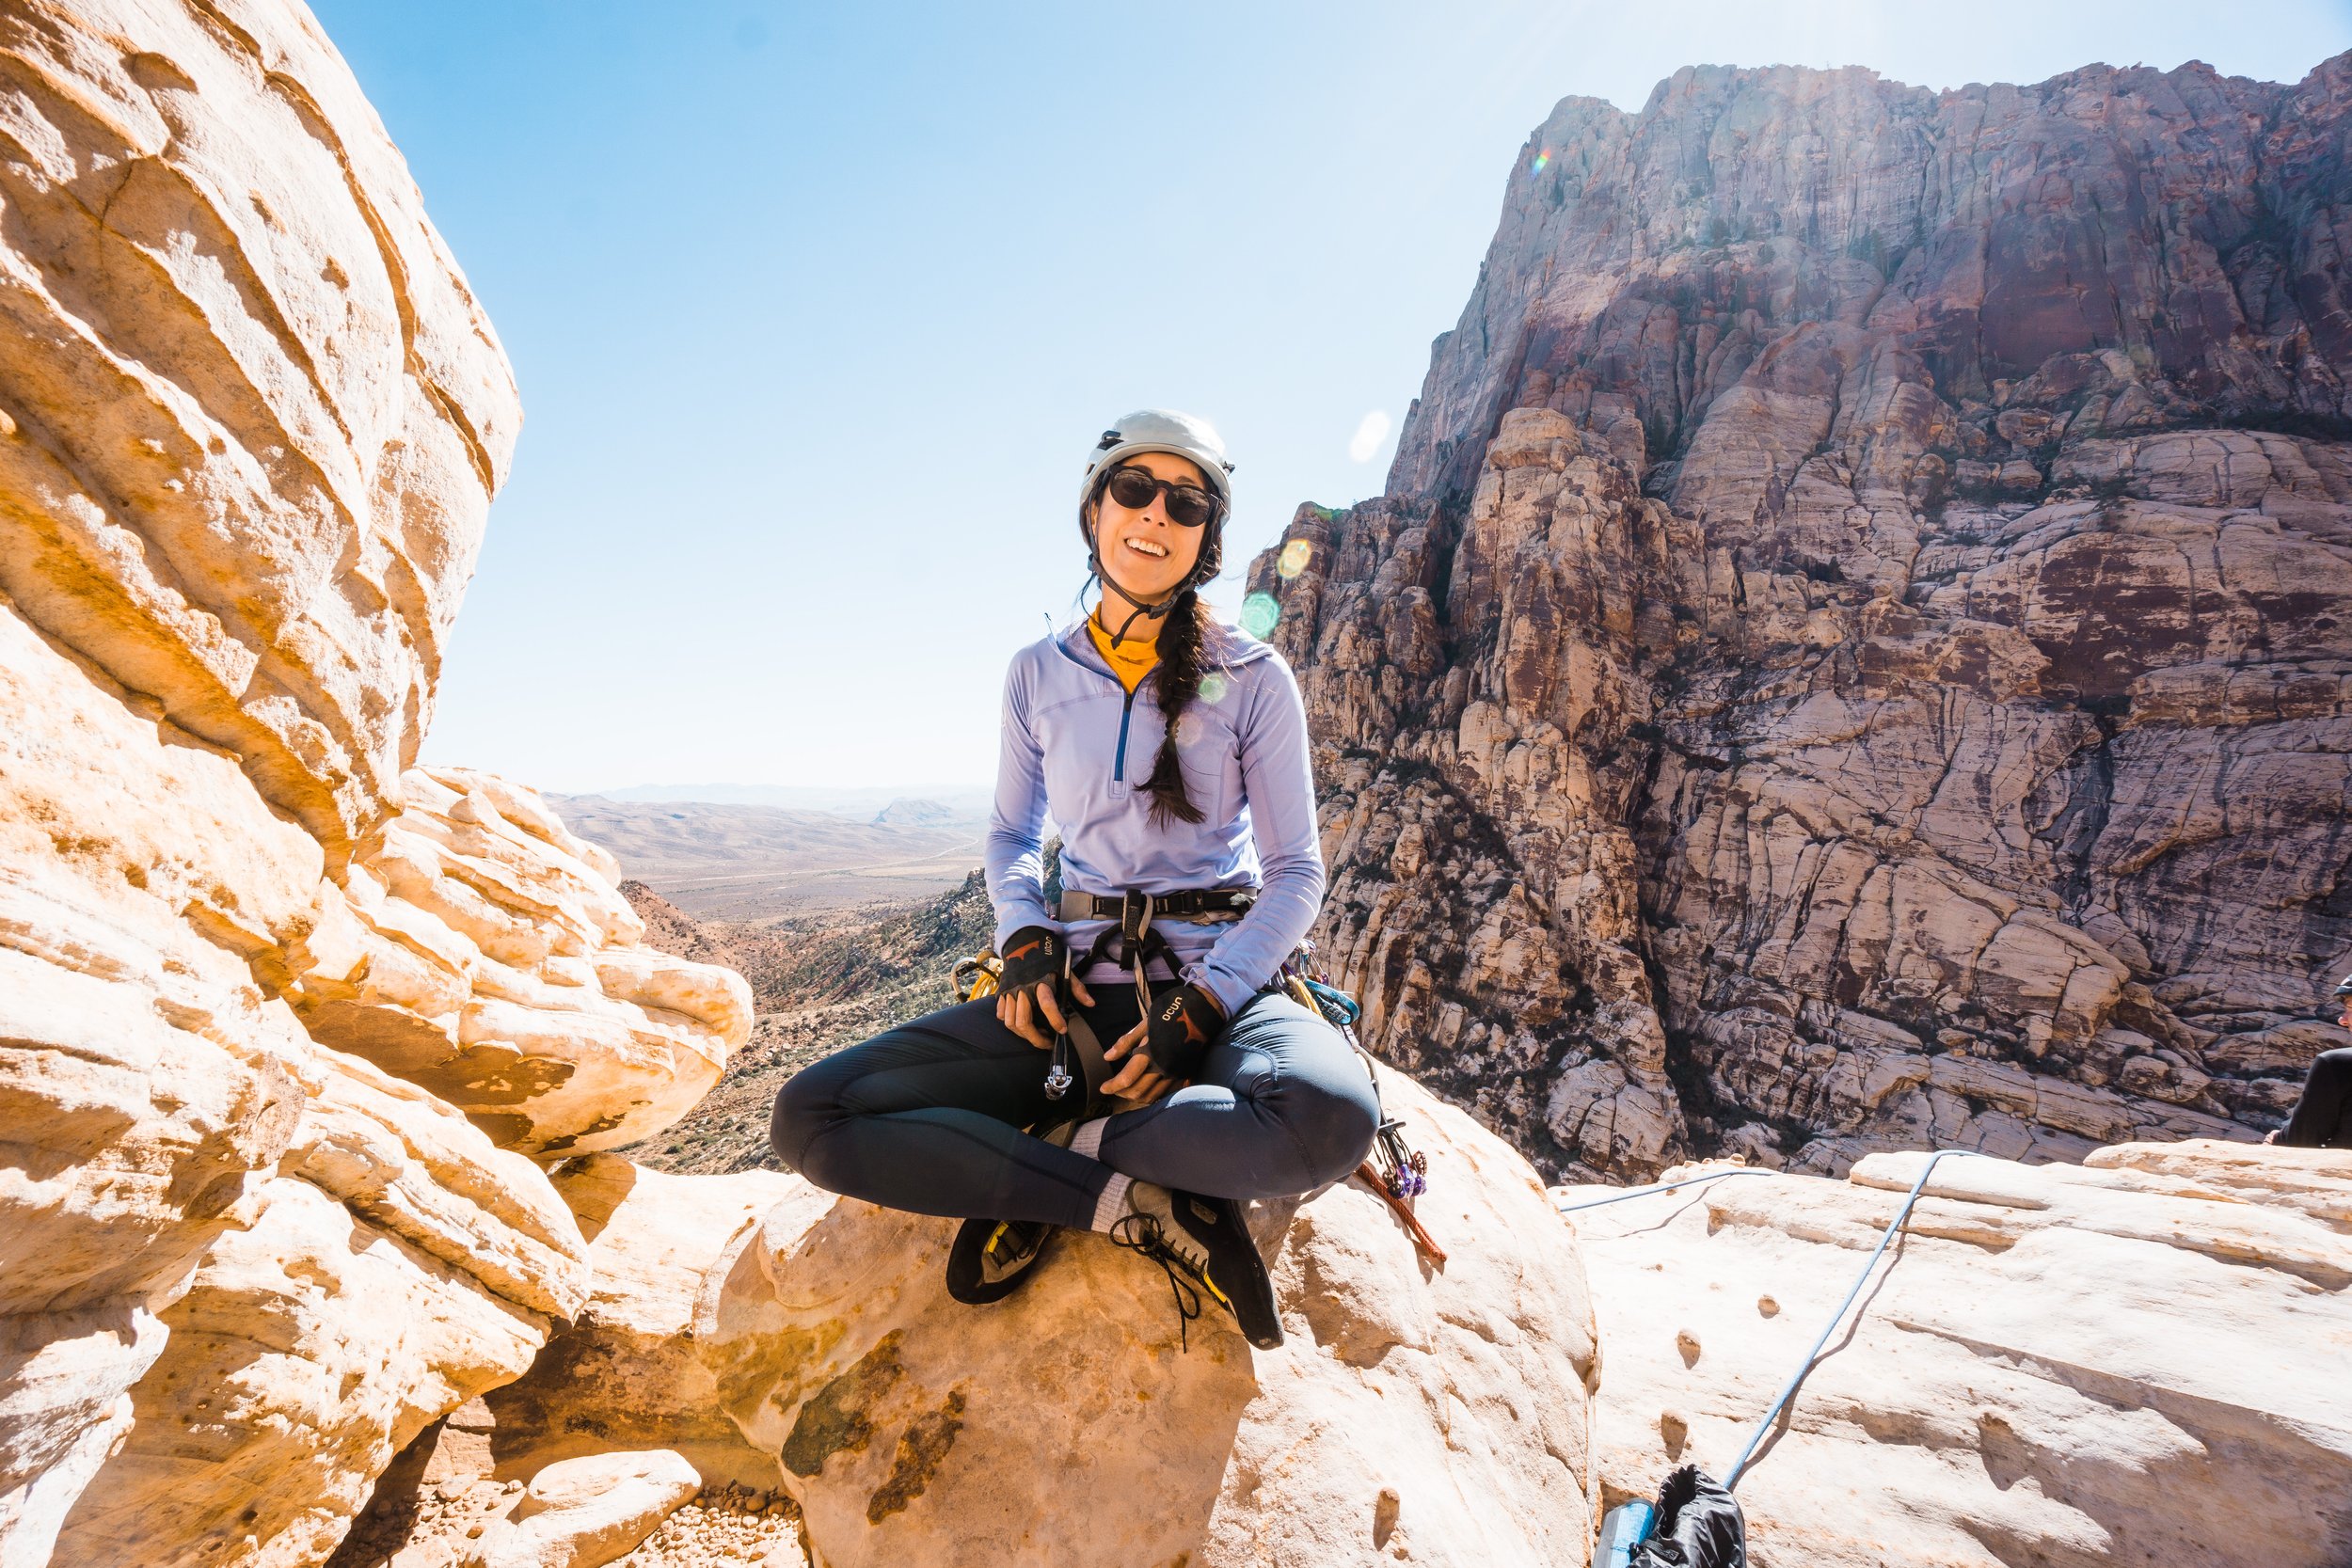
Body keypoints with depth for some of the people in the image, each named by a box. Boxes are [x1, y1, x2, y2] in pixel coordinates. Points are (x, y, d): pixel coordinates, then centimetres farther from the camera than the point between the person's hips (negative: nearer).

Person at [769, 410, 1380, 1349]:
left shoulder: (1252, 679, -1)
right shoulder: (1039, 674, 7)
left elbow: (1298, 873, -1)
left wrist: (1192, 1013, -15)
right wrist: (1025, 942, -4)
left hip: (1218, 981, -2)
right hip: (1077, 980, 3)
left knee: (1333, 1116, -38)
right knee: (806, 1117, -14)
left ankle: (1052, 1153, -15)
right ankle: (1144, 1205, -16)